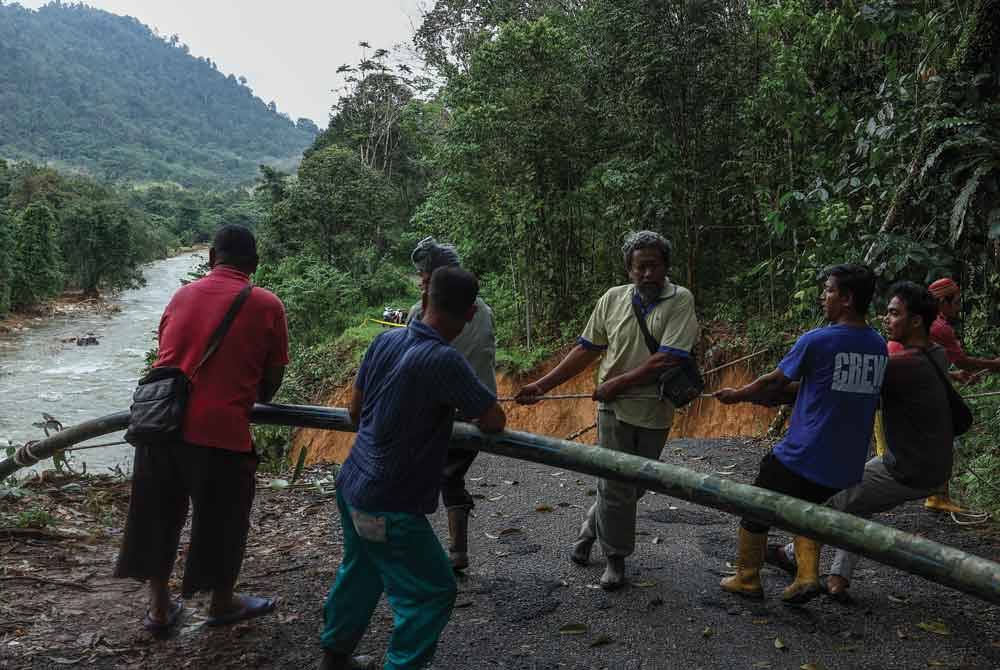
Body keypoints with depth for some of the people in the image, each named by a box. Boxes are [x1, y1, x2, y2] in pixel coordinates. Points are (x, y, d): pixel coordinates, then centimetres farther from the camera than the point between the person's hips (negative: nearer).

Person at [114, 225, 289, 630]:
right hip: (219, 429, -4)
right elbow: (272, 380, 3)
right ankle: (222, 604, 36)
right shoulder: (267, 305, -1)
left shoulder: (182, 295, 12)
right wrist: (255, 400, 25)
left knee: (158, 516, 20)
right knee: (221, 520, 17)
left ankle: (159, 607, 35)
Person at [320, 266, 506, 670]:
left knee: (360, 569, 29)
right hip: (388, 508, -8)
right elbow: (494, 421, -16)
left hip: (352, 486, 9)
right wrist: (472, 413, 6)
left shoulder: (386, 340, -3)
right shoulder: (444, 360, -25)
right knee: (432, 591, 7)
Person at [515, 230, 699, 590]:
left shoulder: (680, 300, -7)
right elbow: (586, 350, 4)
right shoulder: (613, 299, 1)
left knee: (634, 484, 14)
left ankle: (592, 527, 39)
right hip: (614, 408, 1)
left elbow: (668, 359, -16)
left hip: (655, 410, 0)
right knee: (617, 486, 4)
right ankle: (615, 557, 24)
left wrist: (619, 383, -14)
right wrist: (543, 384, -1)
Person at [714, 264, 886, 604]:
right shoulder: (879, 347, 3)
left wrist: (737, 395, 13)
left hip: (801, 457, -6)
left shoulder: (816, 341, -16)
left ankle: (747, 579, 25)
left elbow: (775, 383, -5)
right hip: (846, 465, 6)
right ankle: (807, 574, 11)